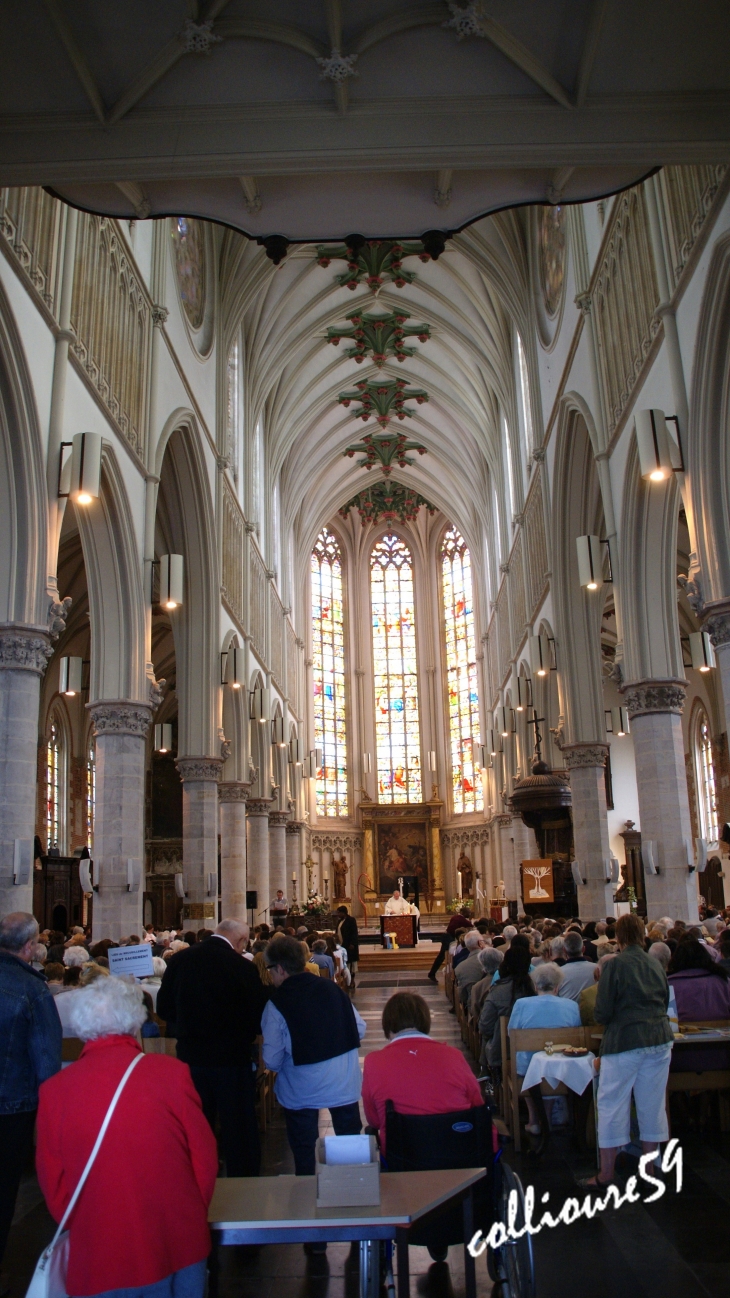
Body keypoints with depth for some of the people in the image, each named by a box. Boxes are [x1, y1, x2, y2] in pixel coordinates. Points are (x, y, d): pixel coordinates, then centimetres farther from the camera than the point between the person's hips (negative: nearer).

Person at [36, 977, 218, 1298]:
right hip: (179, 1244, 0)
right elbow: (204, 1155, -5)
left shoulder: (54, 1090, -11)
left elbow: (52, 1181, -1)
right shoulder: (172, 1072, -14)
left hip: (99, 1251, 0)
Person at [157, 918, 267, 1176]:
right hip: (232, 1060, -4)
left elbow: (164, 1009, 4)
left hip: (190, 1058, 4)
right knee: (239, 1134, 11)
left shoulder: (179, 959, -4)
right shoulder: (243, 968, -17)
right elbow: (258, 1020, -11)